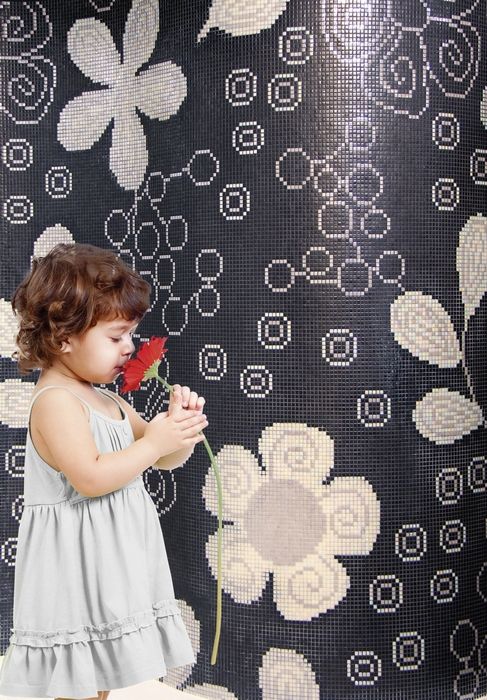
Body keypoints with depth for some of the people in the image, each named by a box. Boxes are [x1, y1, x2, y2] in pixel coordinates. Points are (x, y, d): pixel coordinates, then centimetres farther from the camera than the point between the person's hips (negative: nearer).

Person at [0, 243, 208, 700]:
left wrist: (180, 425, -5)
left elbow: (165, 459, 16)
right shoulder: (55, 402, -18)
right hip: (78, 570, -9)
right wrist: (153, 443, -23)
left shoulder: (106, 400, 12)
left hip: (109, 567, 10)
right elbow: (90, 477, -30)